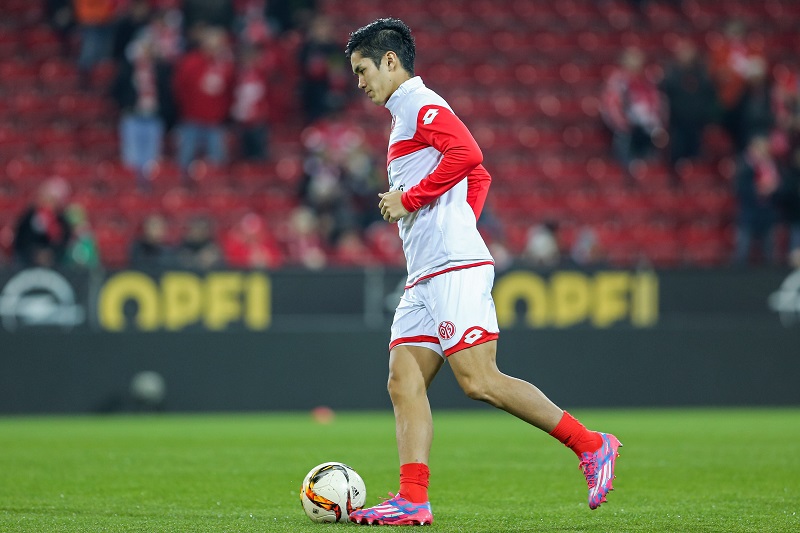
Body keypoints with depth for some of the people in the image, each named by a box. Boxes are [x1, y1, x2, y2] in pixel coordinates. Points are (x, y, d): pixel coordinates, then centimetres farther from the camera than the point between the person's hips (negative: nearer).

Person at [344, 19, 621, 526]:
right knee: (404, 383, 0)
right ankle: (413, 499, -6)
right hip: (426, 275, 10)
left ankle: (590, 445, -9)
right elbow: (480, 175, 33)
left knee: (479, 380, -15)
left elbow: (467, 155, -21)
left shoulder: (421, 105, -4)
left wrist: (408, 199, -14)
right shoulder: (409, 114, 26)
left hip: (455, 267, -10)